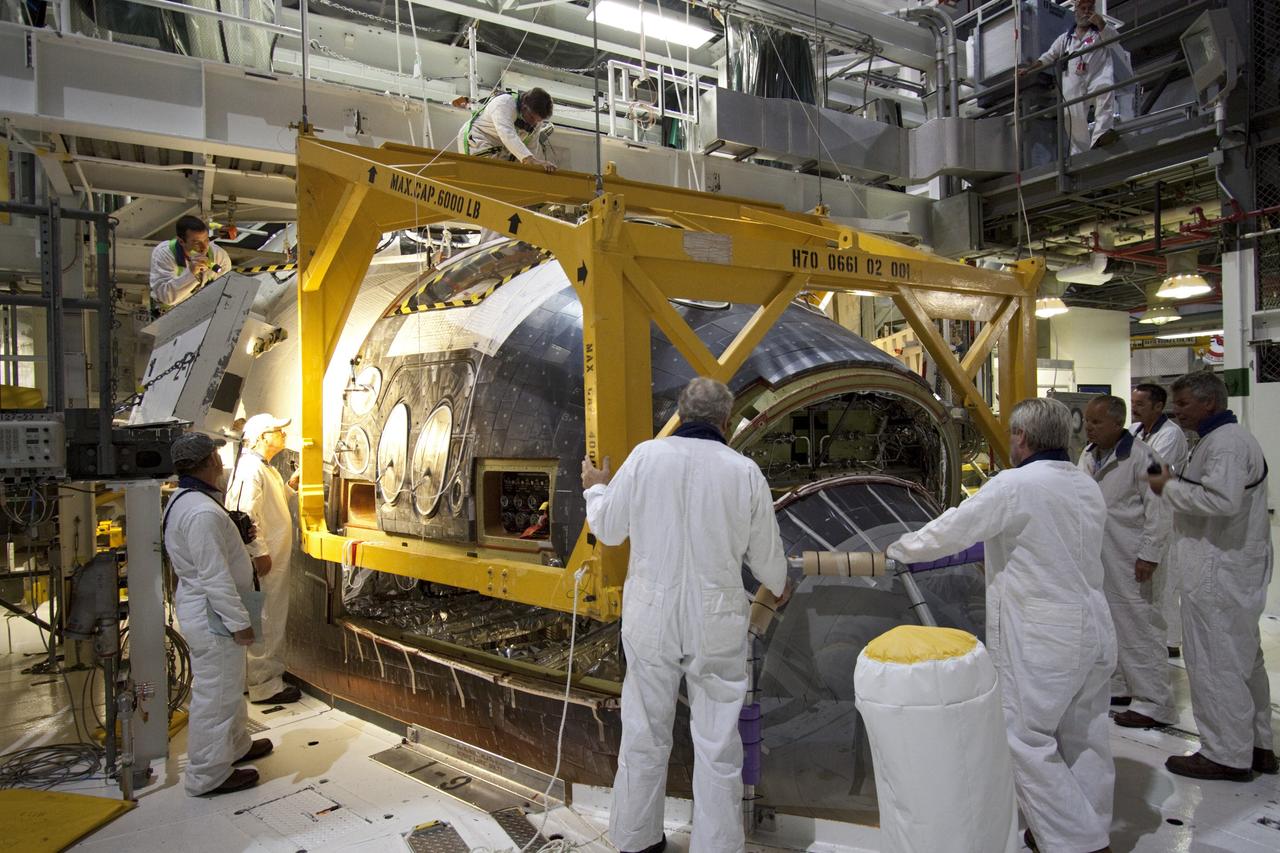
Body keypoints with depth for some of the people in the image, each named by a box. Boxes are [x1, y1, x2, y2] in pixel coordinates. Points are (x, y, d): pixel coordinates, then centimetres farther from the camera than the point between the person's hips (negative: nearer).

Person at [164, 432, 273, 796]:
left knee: (229, 683, 25)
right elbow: (215, 576, -26)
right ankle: (209, 775, 14)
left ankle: (236, 745, 41)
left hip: (202, 608, 11)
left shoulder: (185, 500, 8)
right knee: (216, 692, 2)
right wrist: (239, 622, -20)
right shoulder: (203, 512, -26)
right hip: (212, 615, -11)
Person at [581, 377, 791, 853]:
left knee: (644, 733, 17)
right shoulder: (745, 471, -8)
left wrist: (595, 489, 23)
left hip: (650, 619, 1)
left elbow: (608, 529, 2)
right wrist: (779, 586, 26)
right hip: (716, 623, -1)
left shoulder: (645, 456, -9)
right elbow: (765, 553, 3)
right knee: (717, 743, 12)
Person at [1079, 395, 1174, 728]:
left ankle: (1154, 703, 7)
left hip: (1128, 562, -8)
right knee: (1108, 625, 17)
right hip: (1096, 558, 8)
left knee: (1138, 627, -3)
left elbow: (1158, 510, -15)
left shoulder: (1140, 457, -13)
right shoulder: (1087, 455, 10)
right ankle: (1123, 686, 32)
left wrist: (1149, 555, -17)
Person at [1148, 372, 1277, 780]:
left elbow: (1223, 500, -30)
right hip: (1233, 570, 11)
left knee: (1215, 663, -2)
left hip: (1219, 573, -11)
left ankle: (1226, 755, 9)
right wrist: (1178, 486, 9)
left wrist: (1171, 487, -18)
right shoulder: (1228, 438, 16)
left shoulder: (1227, 442, -18)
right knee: (1245, 660, 19)